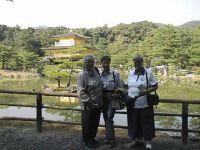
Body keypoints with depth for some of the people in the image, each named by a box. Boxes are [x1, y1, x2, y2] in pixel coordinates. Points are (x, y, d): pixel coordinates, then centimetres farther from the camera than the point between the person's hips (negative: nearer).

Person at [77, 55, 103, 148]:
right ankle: (87, 141, 30)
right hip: (88, 105, -6)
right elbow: (80, 91, -20)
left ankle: (92, 138, 39)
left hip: (98, 104, 6)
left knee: (95, 123, 19)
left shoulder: (96, 72, 3)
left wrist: (100, 101, 12)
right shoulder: (82, 75, -16)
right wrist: (89, 101, -21)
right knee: (87, 124, 9)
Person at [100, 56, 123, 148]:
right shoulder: (100, 75, 3)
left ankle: (111, 140, -6)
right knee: (105, 118, 11)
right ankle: (108, 137, 26)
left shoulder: (115, 74, -6)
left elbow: (120, 87, 0)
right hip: (103, 98, 4)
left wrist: (117, 94, -14)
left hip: (112, 97, -4)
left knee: (109, 118, -13)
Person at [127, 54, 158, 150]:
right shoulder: (131, 73, 7)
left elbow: (155, 86, -6)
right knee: (135, 123, 14)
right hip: (132, 104, 5)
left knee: (146, 123, 3)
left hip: (145, 104, -4)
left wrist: (146, 91, -21)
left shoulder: (148, 72, -6)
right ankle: (138, 140, 32)